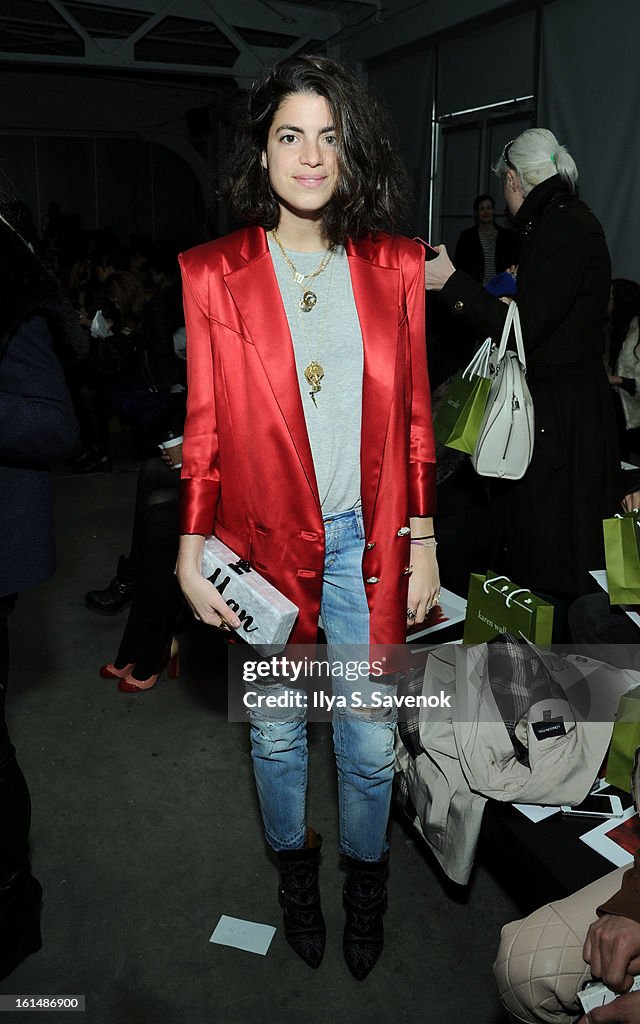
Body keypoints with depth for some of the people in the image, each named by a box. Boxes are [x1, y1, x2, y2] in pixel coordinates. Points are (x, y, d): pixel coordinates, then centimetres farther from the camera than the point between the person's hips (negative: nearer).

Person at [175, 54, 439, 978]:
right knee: (277, 732, 17)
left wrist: (422, 542, 2)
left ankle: (365, 876, 42)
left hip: (368, 544, 1)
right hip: (265, 541, 0)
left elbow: (414, 417, 4)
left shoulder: (394, 267, 2)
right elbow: (206, 425, 0)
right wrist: (192, 551, -5)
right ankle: (294, 866, 47)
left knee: (371, 739, 12)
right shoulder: (215, 273, -2)